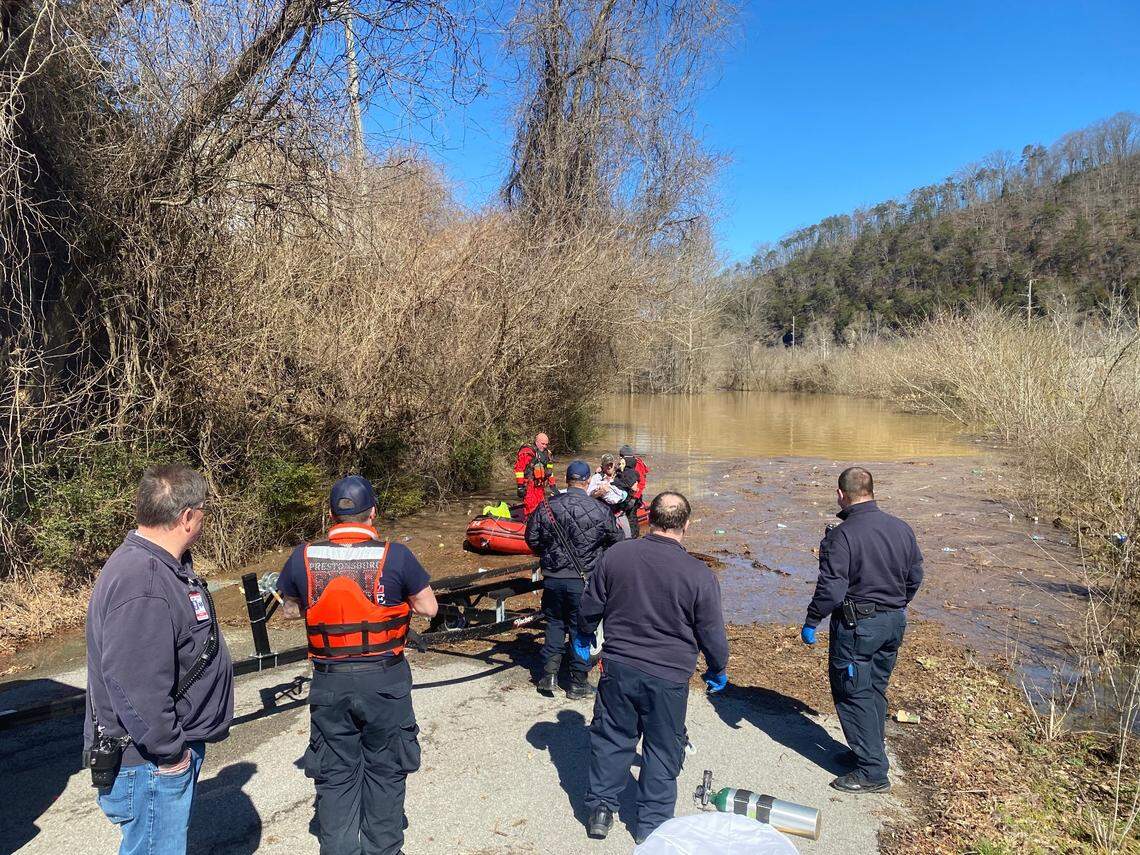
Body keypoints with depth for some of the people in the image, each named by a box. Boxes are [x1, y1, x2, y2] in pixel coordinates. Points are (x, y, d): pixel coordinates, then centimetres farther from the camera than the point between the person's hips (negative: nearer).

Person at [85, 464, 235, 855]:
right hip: (153, 762, -10)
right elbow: (135, 687, -32)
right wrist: (169, 752, -21)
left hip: (172, 749, 10)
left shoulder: (163, 563, 5)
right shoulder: (143, 586, -30)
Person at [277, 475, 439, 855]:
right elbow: (429, 608, -6)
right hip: (385, 680, -1)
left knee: (335, 773, 18)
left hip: (329, 681, 2)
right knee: (384, 769, 17)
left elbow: (290, 610, 9)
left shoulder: (303, 557, -7)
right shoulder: (395, 556, -15)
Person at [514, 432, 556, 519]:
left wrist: (552, 485, 22)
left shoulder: (547, 454, 15)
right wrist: (520, 486, -17)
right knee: (530, 506, -13)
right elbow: (519, 468, -14)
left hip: (540, 486, 7)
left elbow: (549, 471, 25)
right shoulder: (527, 452, -9)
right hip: (529, 485, -7)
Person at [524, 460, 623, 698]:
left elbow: (531, 539, 4)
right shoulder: (601, 510, -11)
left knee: (555, 624, 21)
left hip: (552, 578, 2)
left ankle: (549, 673, 17)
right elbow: (616, 541, 1)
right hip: (584, 581, -2)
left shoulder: (546, 507, -5)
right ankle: (578, 683, 21)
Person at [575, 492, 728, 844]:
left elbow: (590, 607, 3)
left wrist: (584, 636, 23)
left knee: (611, 738, 19)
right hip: (669, 677, -2)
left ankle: (600, 808, 31)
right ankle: (652, 823, 28)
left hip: (618, 668, 2)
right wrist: (718, 671, 13)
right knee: (663, 749, 16)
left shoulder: (616, 555, -8)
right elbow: (712, 633, -6)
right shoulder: (699, 575, -15)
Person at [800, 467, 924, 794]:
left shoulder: (841, 535, -21)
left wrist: (811, 621, -9)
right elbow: (915, 576, 12)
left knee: (853, 694, 4)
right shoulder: (901, 528, 2)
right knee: (876, 689, 21)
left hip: (856, 626, -7)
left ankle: (873, 772, 10)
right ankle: (871, 751, 34)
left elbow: (831, 588, -23)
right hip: (895, 622, 8)